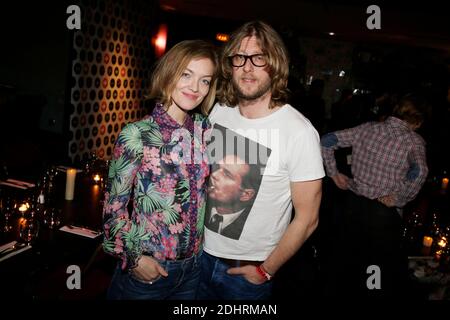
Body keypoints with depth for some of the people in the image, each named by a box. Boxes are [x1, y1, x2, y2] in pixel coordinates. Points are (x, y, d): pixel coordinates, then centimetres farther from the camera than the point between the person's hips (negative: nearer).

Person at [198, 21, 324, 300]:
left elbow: (307, 218, -15)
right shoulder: (218, 111, -4)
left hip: (249, 271, -5)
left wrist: (267, 270, -8)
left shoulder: (299, 132, -20)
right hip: (202, 252, 5)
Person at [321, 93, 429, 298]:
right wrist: (399, 199, -15)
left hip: (353, 204, 4)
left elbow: (327, 141, 2)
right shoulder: (414, 140, -8)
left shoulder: (367, 129, 3)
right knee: (391, 269, 17)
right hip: (382, 212, -4)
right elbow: (419, 172, -28)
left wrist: (334, 173, 7)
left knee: (349, 260, 21)